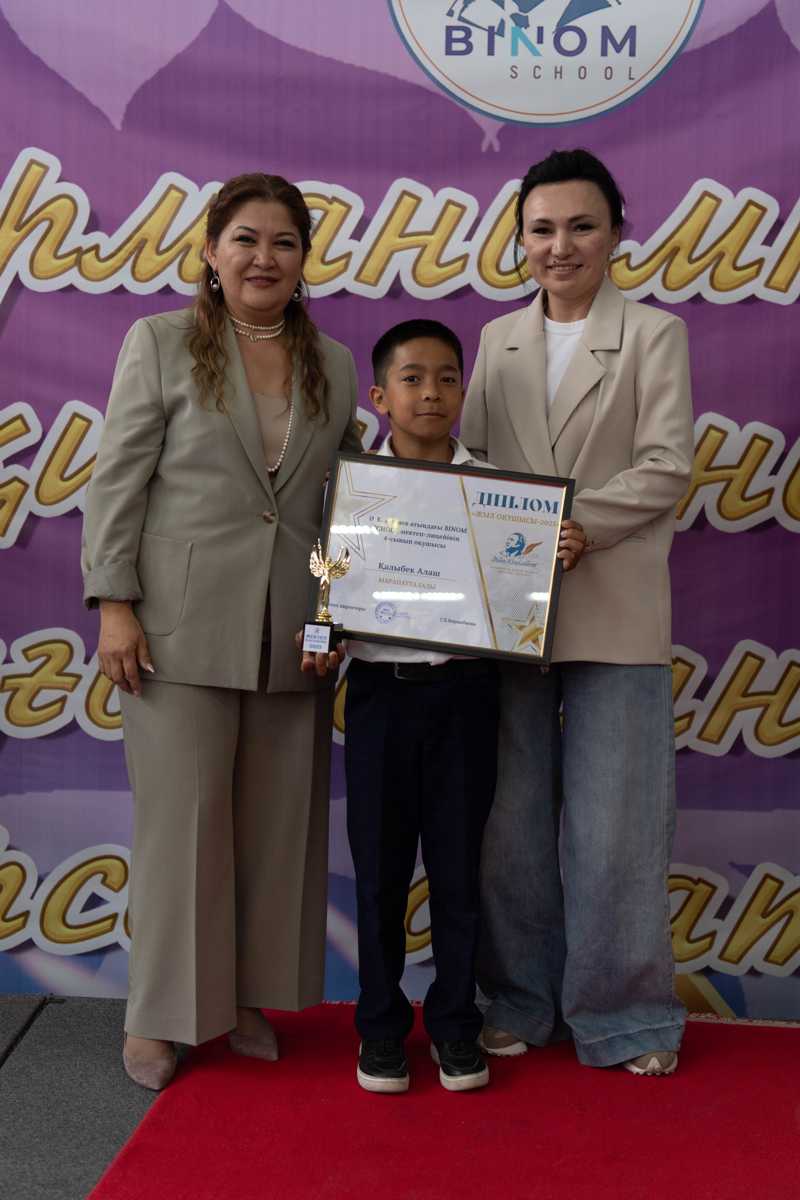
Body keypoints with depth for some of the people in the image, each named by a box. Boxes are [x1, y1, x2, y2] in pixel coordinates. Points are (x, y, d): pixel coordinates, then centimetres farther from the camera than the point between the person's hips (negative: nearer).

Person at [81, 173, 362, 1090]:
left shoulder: (335, 367, 13)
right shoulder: (160, 343, 3)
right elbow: (118, 479, -1)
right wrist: (114, 602, -8)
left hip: (293, 634, 4)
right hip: (183, 625, -3)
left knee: (279, 820, 9)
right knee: (182, 815, 2)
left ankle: (250, 996, 26)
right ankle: (162, 1014, 18)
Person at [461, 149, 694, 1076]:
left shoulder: (653, 335, 3)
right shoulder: (498, 340, 13)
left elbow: (666, 469, -7)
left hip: (612, 612, -3)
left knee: (611, 824, 2)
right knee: (513, 817, 10)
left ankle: (623, 1014, 20)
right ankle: (521, 1001, 26)